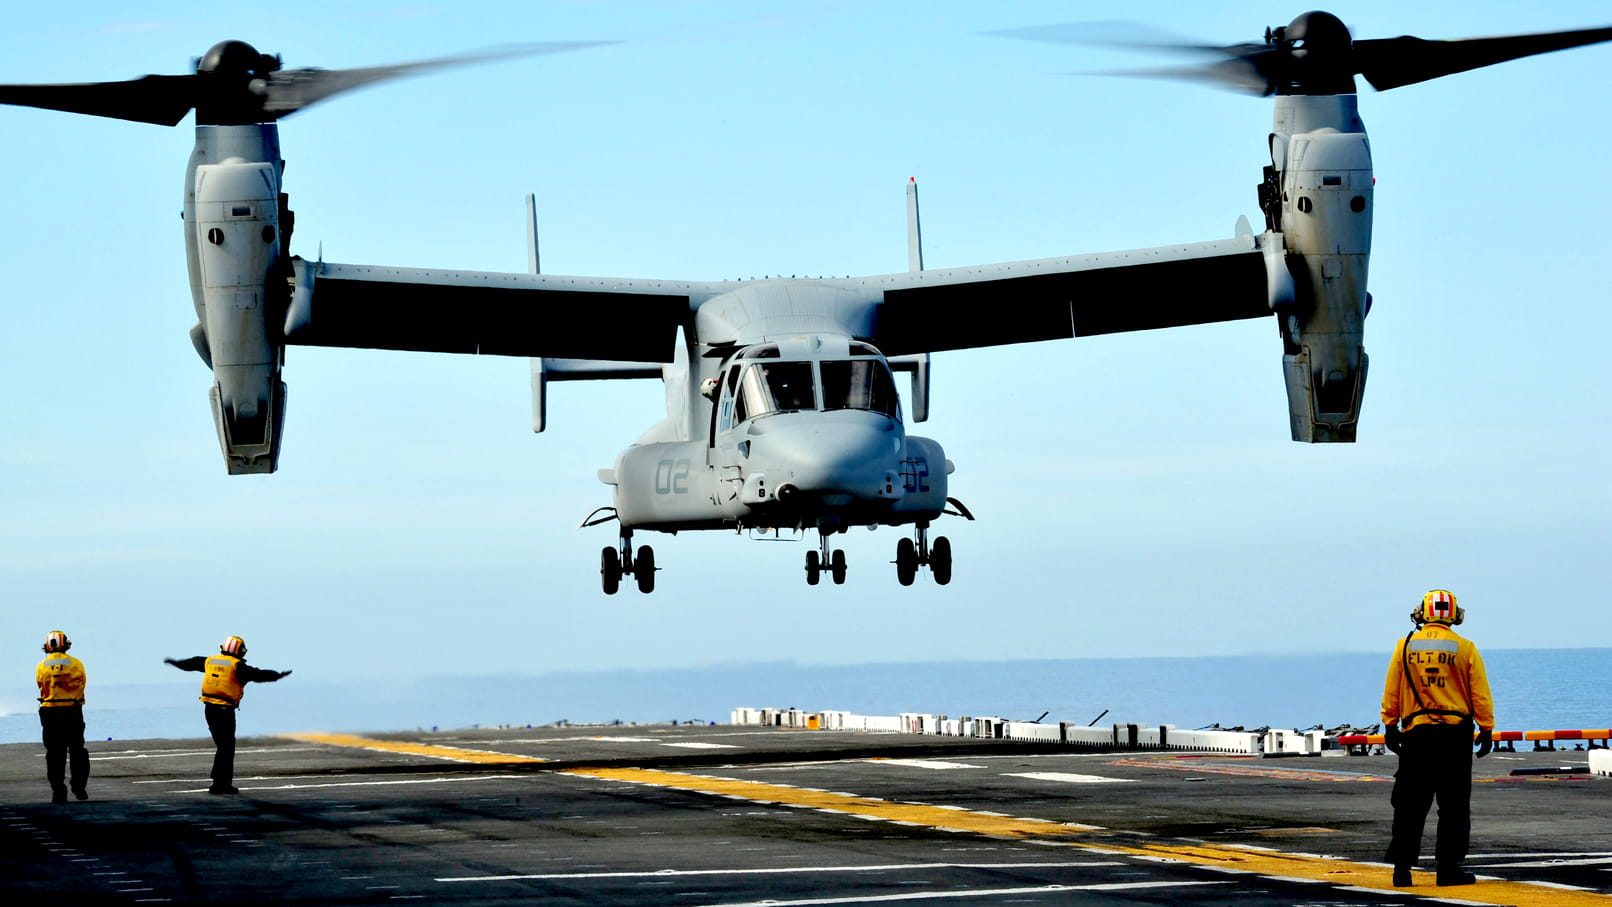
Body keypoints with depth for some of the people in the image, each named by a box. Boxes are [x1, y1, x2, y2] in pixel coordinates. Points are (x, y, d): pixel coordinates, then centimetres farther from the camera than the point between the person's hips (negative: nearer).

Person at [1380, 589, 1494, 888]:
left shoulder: (1405, 646, 2)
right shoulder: (1464, 648, -2)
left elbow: (1391, 692, 5)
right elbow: (1480, 695, -2)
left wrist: (1390, 726, 13)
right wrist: (1486, 730, 5)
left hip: (1416, 734, 1)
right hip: (1456, 733, -1)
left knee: (1410, 804, 6)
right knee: (1453, 804, 4)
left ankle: (1402, 867, 3)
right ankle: (1448, 867, 3)